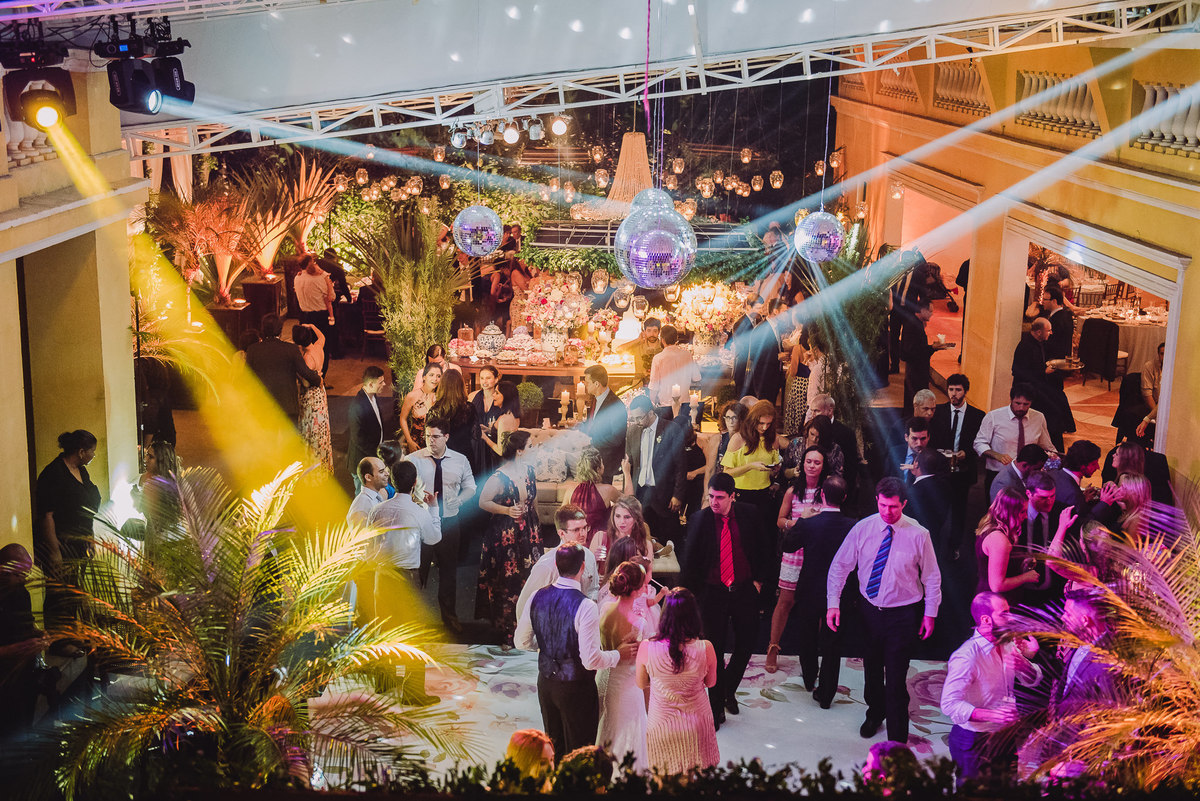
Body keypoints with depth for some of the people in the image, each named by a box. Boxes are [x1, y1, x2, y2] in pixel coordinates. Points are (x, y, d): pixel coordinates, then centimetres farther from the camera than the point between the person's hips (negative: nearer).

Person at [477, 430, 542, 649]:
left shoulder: (529, 469, 2)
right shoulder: (499, 477, -18)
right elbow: (483, 502, -10)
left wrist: (536, 527, 21)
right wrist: (506, 510, -22)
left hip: (529, 533, 5)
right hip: (505, 536, -5)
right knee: (507, 584, 1)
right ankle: (507, 635, 13)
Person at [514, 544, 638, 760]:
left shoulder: (538, 597, -7)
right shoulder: (585, 606, -25)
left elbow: (522, 641, 4)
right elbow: (591, 660, -26)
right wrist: (619, 655, -9)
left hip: (545, 683, 6)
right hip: (576, 689, -6)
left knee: (554, 748, 23)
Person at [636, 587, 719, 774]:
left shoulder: (647, 648, -19)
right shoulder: (705, 648, -19)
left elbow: (641, 684, 0)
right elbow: (711, 683, 1)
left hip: (661, 725, 0)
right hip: (697, 723, 0)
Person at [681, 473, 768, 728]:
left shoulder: (749, 515, -6)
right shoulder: (699, 520, -10)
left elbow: (761, 548, 8)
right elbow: (690, 561, -4)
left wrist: (758, 579, 2)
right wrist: (692, 594, -6)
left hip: (745, 591, 2)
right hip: (713, 593, -2)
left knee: (746, 645, 10)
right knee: (715, 650, 6)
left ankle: (728, 690, 37)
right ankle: (716, 707, 20)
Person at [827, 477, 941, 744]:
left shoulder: (918, 535, -13)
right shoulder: (862, 529, -8)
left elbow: (932, 577, -2)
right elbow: (839, 566, -1)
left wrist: (930, 613, -1)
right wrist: (833, 603, -7)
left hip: (903, 614, -3)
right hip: (870, 609, 3)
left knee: (896, 677, -2)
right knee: (872, 668, 21)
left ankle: (897, 739, 14)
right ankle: (875, 714, 48)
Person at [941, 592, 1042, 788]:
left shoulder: (1007, 643, -1)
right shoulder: (967, 656, -27)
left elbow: (1033, 680, 5)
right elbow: (949, 704, -33)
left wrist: (1023, 665, -19)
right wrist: (992, 715, -44)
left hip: (1004, 736, 8)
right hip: (974, 742, -7)